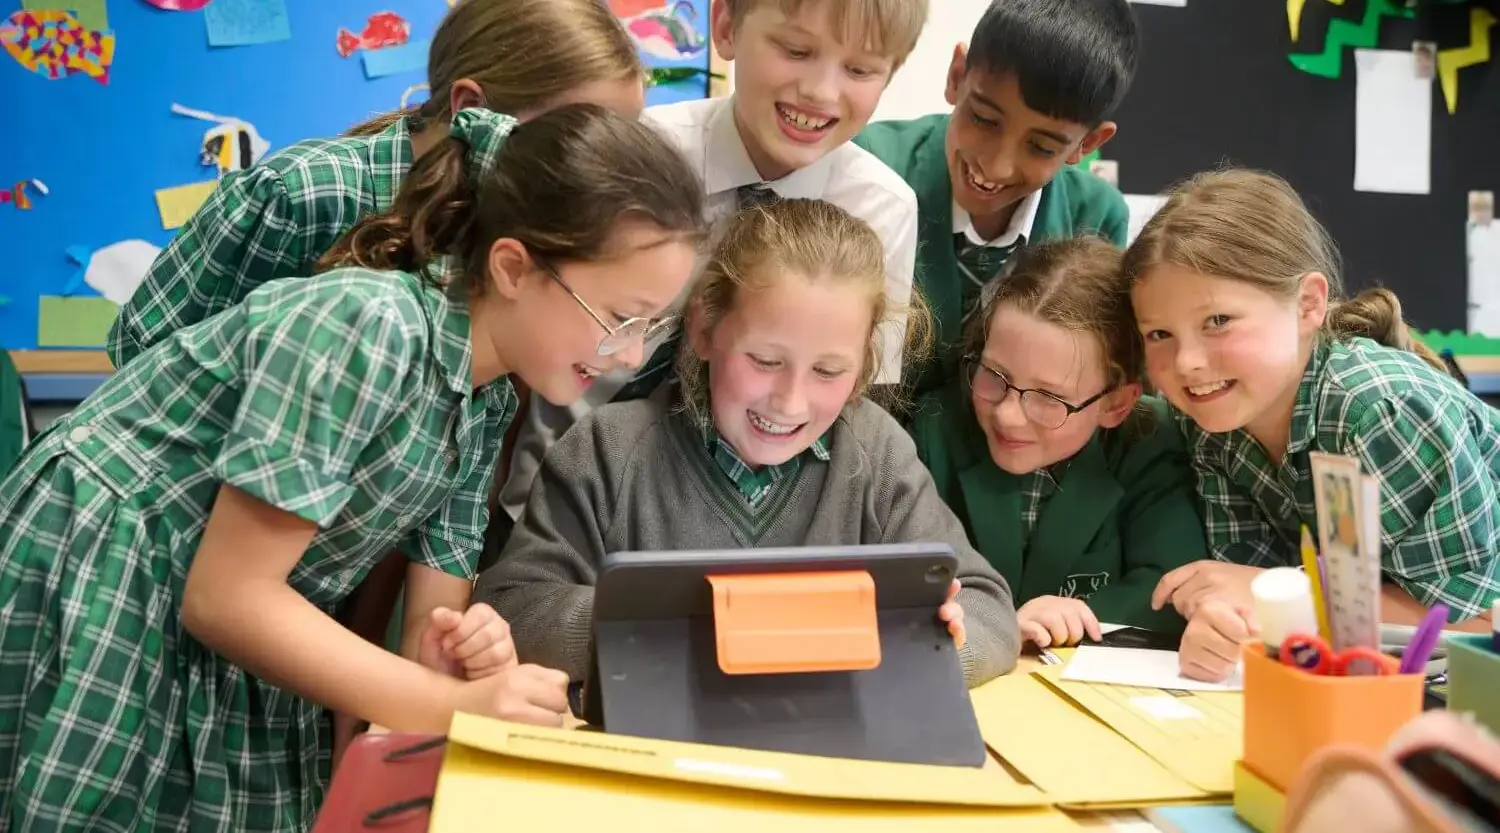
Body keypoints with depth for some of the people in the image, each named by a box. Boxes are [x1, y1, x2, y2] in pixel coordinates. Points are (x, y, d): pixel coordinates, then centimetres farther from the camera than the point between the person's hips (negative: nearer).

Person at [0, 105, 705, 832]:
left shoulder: (489, 405, -1)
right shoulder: (368, 323, -25)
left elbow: (433, 606, 2)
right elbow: (225, 594, -25)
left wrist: (458, 646, -22)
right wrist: (455, 706, -26)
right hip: (89, 606, -7)